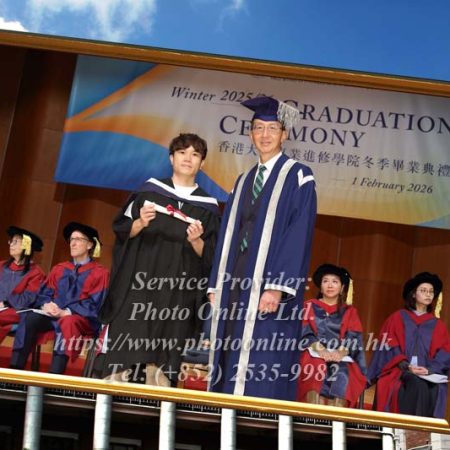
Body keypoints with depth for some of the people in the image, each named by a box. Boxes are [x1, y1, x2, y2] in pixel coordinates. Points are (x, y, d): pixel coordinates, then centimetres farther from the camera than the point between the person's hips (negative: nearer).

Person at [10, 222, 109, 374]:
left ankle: (54, 376, -48)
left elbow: (94, 304, -6)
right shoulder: (59, 269, 19)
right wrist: (47, 305, -11)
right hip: (53, 314, 5)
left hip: (83, 319, -4)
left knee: (66, 323, -39)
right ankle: (15, 370, -30)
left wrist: (66, 312, -19)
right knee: (29, 318, -26)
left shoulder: (99, 272, 3)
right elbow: (43, 294, 14)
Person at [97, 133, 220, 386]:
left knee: (160, 361, -1)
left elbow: (210, 258, 4)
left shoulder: (208, 207, 6)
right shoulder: (149, 190, 8)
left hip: (177, 293, 0)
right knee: (124, 347, -4)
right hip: (137, 284, 0)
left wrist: (196, 241, -16)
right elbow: (121, 230, 7)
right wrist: (140, 223, -12)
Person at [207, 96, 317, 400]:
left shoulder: (298, 177, -1)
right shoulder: (244, 181, 19)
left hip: (269, 291, -6)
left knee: (260, 376, -8)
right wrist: (216, 285, 11)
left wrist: (277, 287, -20)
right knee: (229, 369, 6)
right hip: (235, 285, 7)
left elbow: (298, 236, -11)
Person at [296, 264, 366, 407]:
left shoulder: (350, 312, 19)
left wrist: (340, 352, -17)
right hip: (315, 355, -1)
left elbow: (354, 339, 5)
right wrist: (321, 350, -16)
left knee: (342, 377, -33)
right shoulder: (309, 307, 17)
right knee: (316, 372, -35)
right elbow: (305, 333, 3)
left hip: (341, 357, 1)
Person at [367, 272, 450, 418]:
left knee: (436, 388, -33)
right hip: (399, 371, -2)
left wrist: (429, 369, -13)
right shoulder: (397, 318, 11)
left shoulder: (438, 325, 18)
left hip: (428, 373, 2)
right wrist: (406, 366, -15)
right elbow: (389, 347, 1)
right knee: (417, 384, -36)